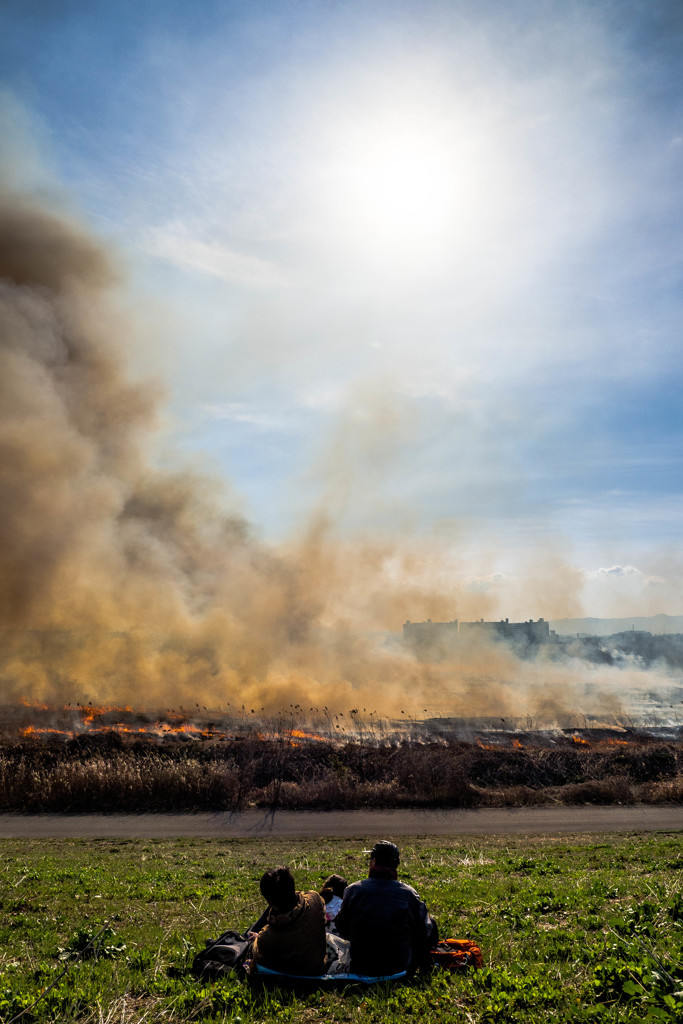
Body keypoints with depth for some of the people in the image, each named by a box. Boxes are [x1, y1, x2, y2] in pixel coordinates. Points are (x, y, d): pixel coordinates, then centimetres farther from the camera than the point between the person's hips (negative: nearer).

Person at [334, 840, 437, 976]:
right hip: (399, 966, -2)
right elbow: (424, 932, -2)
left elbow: (342, 930, 0)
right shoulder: (408, 893, -14)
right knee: (431, 923, 19)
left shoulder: (353, 890, -13)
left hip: (360, 966, 2)